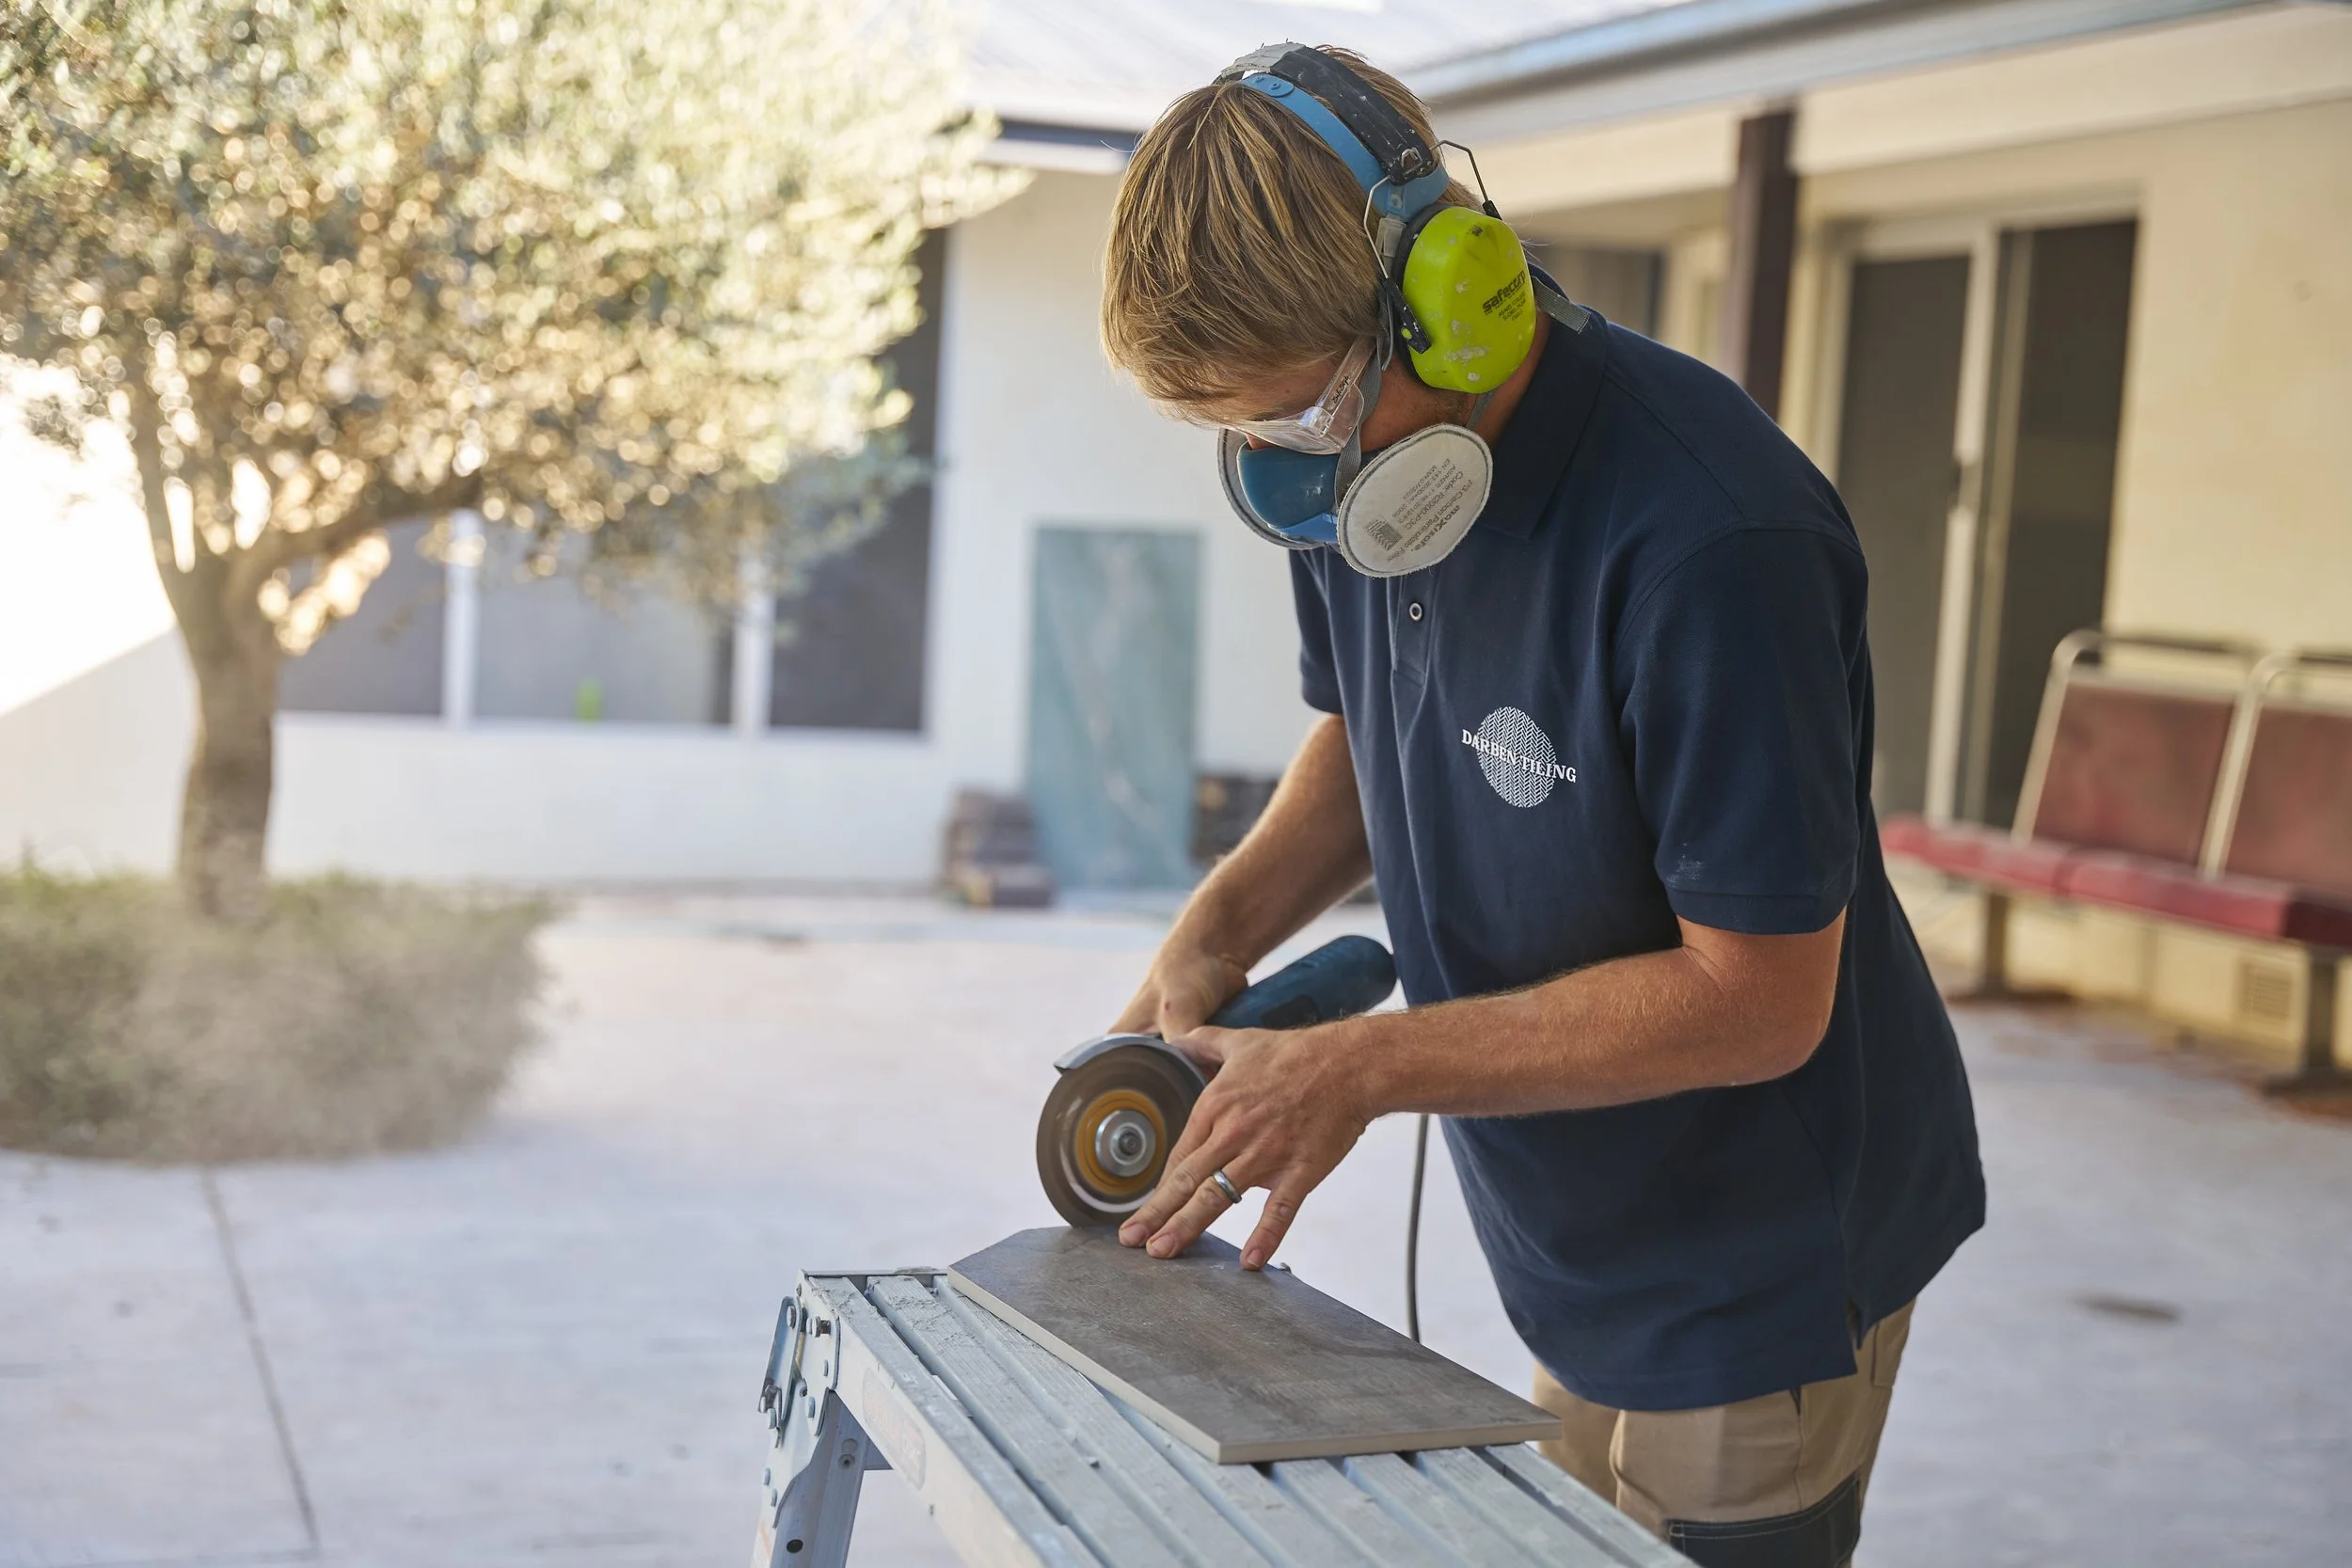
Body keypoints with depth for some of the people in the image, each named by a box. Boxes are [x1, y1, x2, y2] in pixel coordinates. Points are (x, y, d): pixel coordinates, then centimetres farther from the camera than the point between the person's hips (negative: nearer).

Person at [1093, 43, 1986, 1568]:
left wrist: (1366, 1067, -26)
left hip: (1754, 1259, -7)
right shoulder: (1363, 477, -6)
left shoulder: (1711, 540, -31)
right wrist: (1224, 924, -6)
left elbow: (1758, 997, -26)